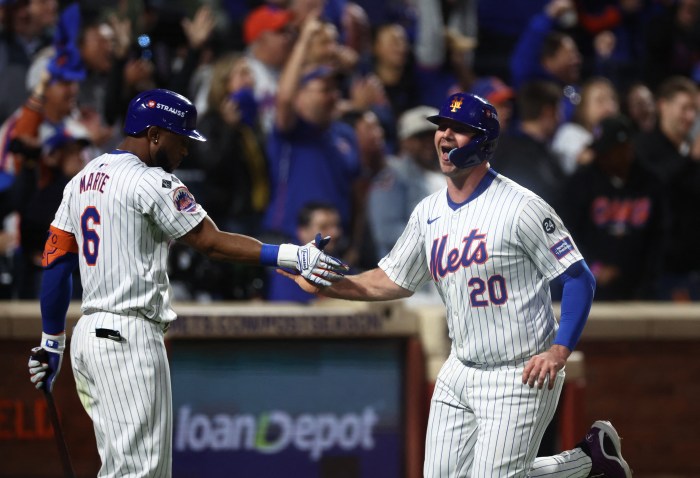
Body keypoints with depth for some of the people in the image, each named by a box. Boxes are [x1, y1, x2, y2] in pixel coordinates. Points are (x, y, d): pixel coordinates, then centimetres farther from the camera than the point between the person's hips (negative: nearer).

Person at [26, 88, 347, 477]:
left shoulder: (82, 180, 16)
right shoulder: (151, 182, -10)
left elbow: (55, 262, 17)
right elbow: (212, 243, -17)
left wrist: (52, 343, 22)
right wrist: (294, 256, -20)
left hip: (87, 334, 9)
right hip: (129, 337, -9)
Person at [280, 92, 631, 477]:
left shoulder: (520, 207, -15)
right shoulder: (428, 211, 6)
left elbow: (580, 279, -14)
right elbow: (392, 280, 14)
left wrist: (559, 351, -23)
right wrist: (326, 286, 0)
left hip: (521, 377, -8)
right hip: (459, 373, 8)